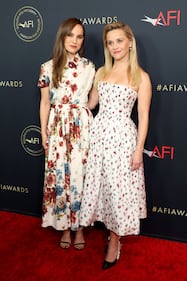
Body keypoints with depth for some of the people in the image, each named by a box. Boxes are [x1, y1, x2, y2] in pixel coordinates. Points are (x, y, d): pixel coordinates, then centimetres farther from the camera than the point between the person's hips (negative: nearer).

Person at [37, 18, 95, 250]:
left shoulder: (89, 67, 3)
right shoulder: (48, 68, 2)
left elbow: (93, 99, 8)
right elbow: (45, 103, 5)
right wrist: (44, 133, 2)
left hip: (82, 127, 0)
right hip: (57, 128, 0)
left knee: (80, 175, 3)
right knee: (59, 176, 5)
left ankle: (78, 226, 21)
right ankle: (65, 226, 23)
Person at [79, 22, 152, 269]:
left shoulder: (141, 77, -3)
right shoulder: (101, 72, 10)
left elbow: (143, 116, -6)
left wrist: (139, 149, -11)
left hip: (122, 136, -4)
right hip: (98, 133, 5)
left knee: (119, 188, 2)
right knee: (99, 184, 9)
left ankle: (114, 241, 21)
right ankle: (112, 232, 30)